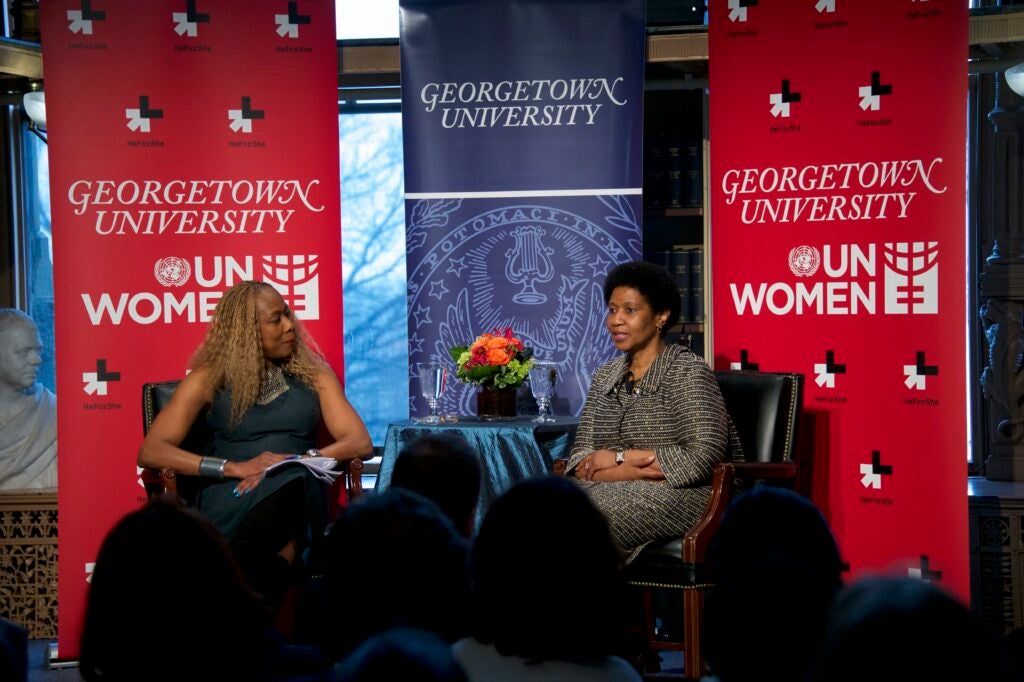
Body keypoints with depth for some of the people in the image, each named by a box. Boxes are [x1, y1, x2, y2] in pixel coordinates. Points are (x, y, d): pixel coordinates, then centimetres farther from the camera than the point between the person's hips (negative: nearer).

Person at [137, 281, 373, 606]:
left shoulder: (314, 375, 20)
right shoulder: (210, 378, 14)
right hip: (230, 498, -1)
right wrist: (235, 467, -10)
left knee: (291, 483, -39)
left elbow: (361, 443, 10)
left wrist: (299, 461, -10)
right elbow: (150, 451, 3)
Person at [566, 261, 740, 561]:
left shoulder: (688, 371, -7)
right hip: (630, 491, 6)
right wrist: (631, 470, -15)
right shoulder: (606, 376, 13)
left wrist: (620, 457, -12)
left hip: (688, 494, -6)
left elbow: (703, 458, -18)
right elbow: (581, 460, 7)